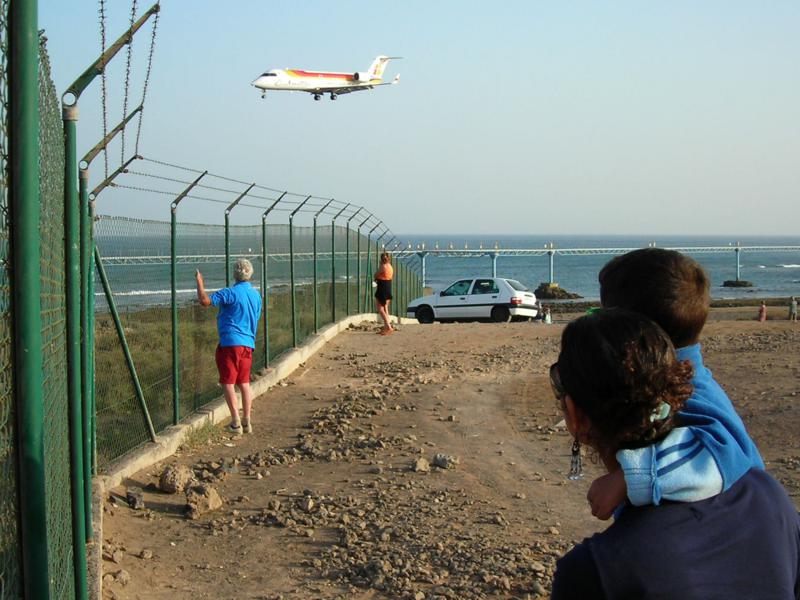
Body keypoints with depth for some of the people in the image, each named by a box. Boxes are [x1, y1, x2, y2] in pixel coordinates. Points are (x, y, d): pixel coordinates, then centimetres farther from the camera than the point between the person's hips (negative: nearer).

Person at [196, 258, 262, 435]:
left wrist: (199, 282, -8)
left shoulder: (231, 293, -13)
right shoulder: (256, 295, 12)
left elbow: (205, 301, -21)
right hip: (248, 343, 7)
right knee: (244, 383, 14)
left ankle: (236, 423, -5)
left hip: (230, 342, -7)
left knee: (228, 382, -2)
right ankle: (247, 422, 15)